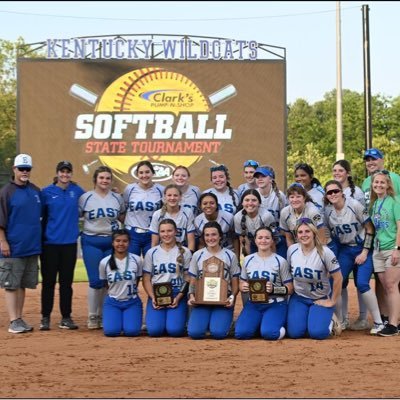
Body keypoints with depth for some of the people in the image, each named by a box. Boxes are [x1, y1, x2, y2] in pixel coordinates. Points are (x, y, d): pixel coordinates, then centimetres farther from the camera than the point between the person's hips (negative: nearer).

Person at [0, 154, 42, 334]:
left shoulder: (36, 191, 11)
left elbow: (41, 216, 19)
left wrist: (40, 241, 15)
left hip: (32, 247, 6)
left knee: (23, 284, 11)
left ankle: (19, 319, 18)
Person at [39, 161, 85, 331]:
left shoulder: (77, 191, 6)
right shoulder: (47, 192, -1)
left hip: (69, 242, 2)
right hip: (50, 242, -2)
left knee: (66, 282, 7)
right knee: (48, 281, 2)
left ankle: (66, 318, 14)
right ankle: (45, 318, 10)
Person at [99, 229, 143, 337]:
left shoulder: (137, 260, -5)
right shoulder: (104, 262, -5)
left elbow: (137, 280, 8)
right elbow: (104, 284, 9)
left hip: (132, 302, 0)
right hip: (112, 302, 0)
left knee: (131, 331, -20)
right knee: (111, 331, -21)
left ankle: (128, 318, 16)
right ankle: (118, 318, 15)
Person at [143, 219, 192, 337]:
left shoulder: (185, 252, 5)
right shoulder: (151, 253, 8)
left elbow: (188, 278, 2)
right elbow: (146, 279, 7)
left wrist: (178, 298, -10)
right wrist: (153, 298, -8)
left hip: (177, 295, -1)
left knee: (174, 330, -20)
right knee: (154, 330, -19)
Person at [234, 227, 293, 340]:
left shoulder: (280, 261, -2)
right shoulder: (248, 260, 7)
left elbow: (289, 289, -1)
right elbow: (241, 284, 14)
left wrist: (274, 289, -19)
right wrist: (243, 287, -10)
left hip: (276, 304, -3)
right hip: (253, 304, 3)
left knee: (269, 333, -30)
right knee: (240, 333, -21)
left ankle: (278, 323, 6)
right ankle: (260, 323, 10)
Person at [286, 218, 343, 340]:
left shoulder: (324, 252, -20)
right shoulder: (292, 250, -8)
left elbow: (338, 278, -15)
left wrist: (332, 302, -11)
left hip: (321, 299, -3)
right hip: (298, 298, 3)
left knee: (317, 333, -21)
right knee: (294, 332, -13)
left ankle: (330, 320, 14)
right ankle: (306, 319, 21)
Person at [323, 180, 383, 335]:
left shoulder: (354, 205, -15)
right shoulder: (327, 211, -4)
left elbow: (370, 228, -12)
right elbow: (330, 233, 8)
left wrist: (365, 252, -14)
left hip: (363, 248, -4)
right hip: (344, 250, 5)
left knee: (362, 284, -17)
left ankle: (378, 322, -7)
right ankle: (340, 321, 10)